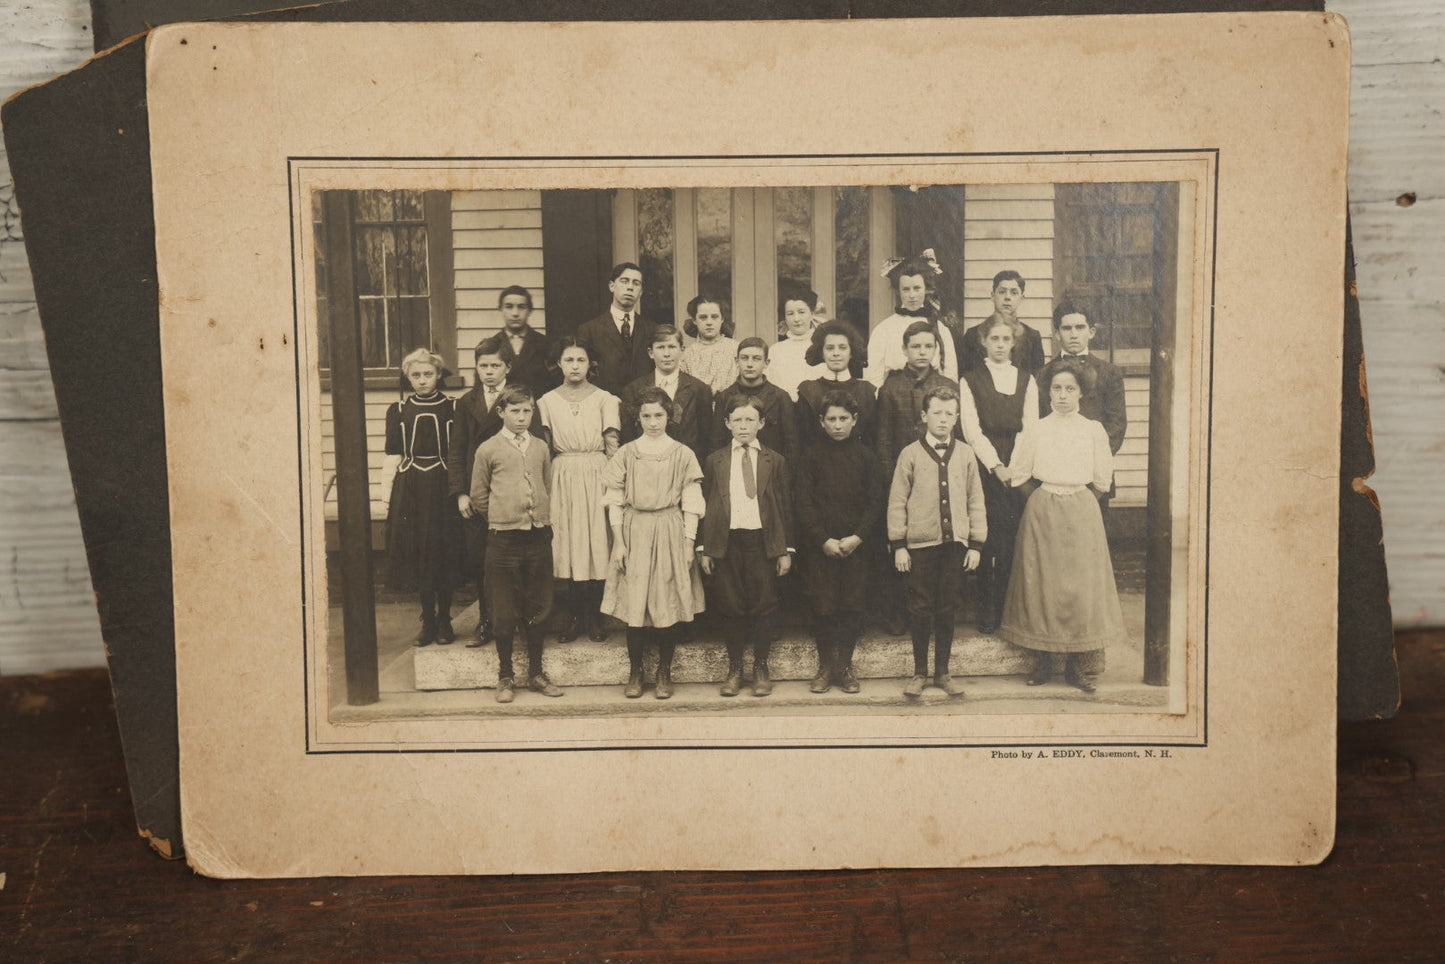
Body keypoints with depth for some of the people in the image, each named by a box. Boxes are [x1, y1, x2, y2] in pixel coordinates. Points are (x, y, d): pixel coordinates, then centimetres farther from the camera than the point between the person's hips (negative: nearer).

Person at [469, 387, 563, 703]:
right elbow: (478, 497, 5)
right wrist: (503, 518, 6)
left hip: (539, 537, 3)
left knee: (537, 608, 10)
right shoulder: (488, 450, -1)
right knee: (504, 611, 3)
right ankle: (505, 677, 14)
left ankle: (536, 672, 22)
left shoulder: (541, 448, 9)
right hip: (504, 538, -3)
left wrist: (542, 519, 11)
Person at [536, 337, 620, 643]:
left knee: (597, 543, -1)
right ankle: (576, 615, 11)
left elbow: (612, 446, -1)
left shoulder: (604, 399, 3)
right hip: (563, 478, 1)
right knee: (567, 545, 1)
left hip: (596, 477, -1)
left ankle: (595, 615, 10)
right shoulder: (548, 402, 7)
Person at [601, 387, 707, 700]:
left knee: (669, 605, 1)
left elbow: (691, 504, 3)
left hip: (670, 534, 0)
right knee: (635, 605, -1)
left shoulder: (682, 454, 3)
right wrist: (618, 542, -2)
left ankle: (664, 673, 14)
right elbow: (614, 501, 4)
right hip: (634, 534, 0)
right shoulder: (626, 454, 4)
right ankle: (635, 672, 13)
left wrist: (689, 544, -3)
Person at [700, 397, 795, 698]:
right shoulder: (714, 461, 7)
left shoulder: (775, 461, 6)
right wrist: (704, 549, 2)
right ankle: (734, 669, 17)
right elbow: (705, 505, 8)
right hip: (726, 542, 1)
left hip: (763, 541, 0)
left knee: (763, 607, 3)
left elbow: (785, 507, 6)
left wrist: (786, 550, 2)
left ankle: (761, 668, 17)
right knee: (730, 607, 4)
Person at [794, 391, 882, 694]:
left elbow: (876, 501, 3)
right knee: (823, 607, 0)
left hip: (856, 544, 1)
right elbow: (803, 503, -2)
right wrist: (824, 540, -11)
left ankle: (845, 665, 15)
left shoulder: (865, 457, 6)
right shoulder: (811, 457, 2)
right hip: (819, 547, -1)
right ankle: (825, 666, 13)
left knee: (853, 607, 2)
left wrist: (858, 537, -10)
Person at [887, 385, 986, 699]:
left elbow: (975, 500, 9)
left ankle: (942, 672, 20)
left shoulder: (965, 454, 6)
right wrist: (898, 545, -3)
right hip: (920, 543, -2)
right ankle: (919, 672, 16)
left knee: (947, 609, 9)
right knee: (920, 609, 4)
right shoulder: (910, 454, 0)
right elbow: (897, 501, 1)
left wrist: (976, 543, 5)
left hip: (955, 542, 2)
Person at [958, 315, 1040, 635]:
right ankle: (988, 612, 4)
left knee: (1013, 543, -2)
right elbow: (972, 430, -2)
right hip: (985, 471, -2)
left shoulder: (1026, 381, 13)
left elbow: (1030, 428, 5)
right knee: (988, 542, -5)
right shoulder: (970, 381, 6)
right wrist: (996, 466, -12)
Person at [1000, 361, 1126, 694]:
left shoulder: (1093, 430, 3)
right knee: (1040, 583, 1)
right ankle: (1042, 662, 9)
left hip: (1081, 515, 0)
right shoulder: (1035, 430, 3)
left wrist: (1078, 502, 6)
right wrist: (1044, 498, 6)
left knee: (1082, 585, -2)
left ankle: (1079, 665, 6)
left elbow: (1101, 480, 7)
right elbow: (1019, 475, 6)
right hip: (1042, 515, 0)